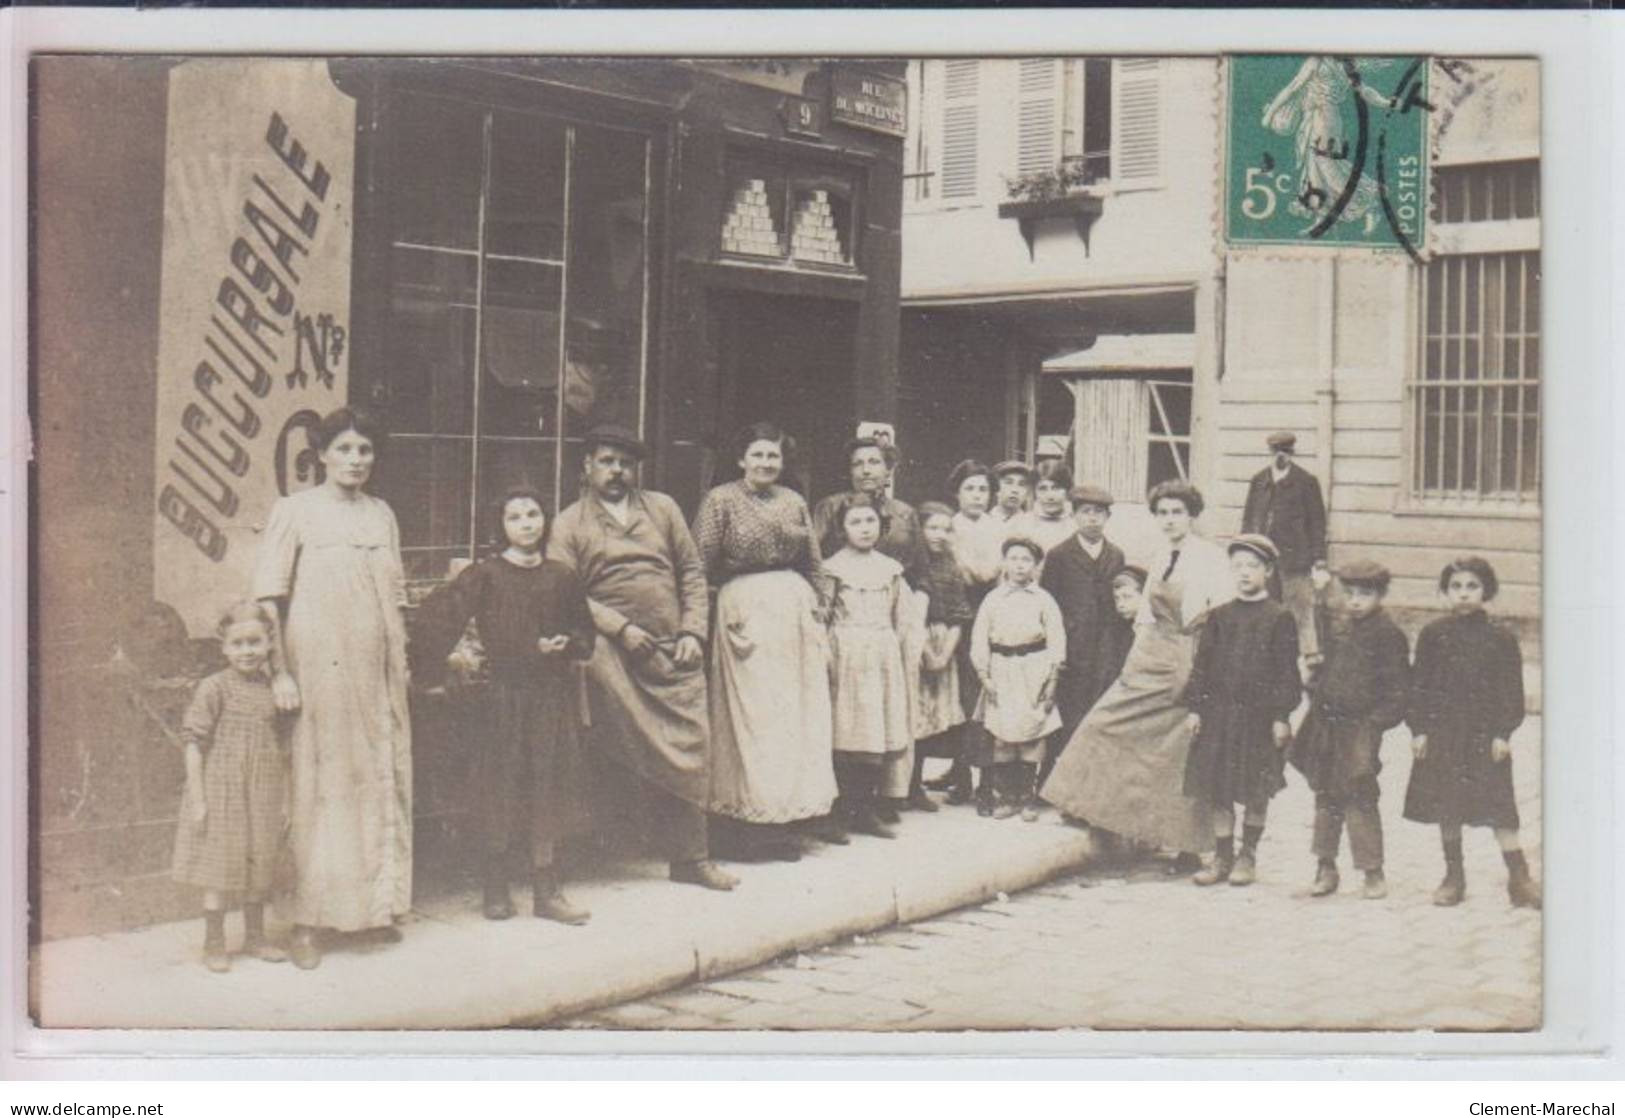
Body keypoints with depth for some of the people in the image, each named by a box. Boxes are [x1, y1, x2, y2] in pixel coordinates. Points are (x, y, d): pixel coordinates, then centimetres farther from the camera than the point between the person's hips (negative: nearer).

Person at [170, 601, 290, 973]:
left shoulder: (274, 690, 3)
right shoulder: (214, 688, -11)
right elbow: (195, 744, -10)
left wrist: (284, 800, 10)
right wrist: (197, 799, -13)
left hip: (262, 799, 5)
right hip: (221, 794, -5)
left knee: (259, 871, 15)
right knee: (219, 871, 3)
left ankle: (255, 937, 30)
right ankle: (214, 945, 15)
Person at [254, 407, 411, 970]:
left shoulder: (382, 514, 12)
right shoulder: (294, 511, -3)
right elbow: (268, 598, -6)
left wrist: (401, 664, 13)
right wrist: (279, 671, -13)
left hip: (377, 671, 5)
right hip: (318, 667, -5)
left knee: (382, 784, 9)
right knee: (318, 786, -3)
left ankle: (376, 905, 21)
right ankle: (307, 922, 3)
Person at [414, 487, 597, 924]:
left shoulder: (561, 577, 8)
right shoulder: (485, 575, -3)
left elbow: (585, 633, 15)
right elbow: (435, 615, -6)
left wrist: (565, 643, -5)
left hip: (552, 696, 3)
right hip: (504, 694, -3)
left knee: (544, 795, 6)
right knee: (500, 791, 1)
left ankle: (546, 891, 11)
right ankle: (495, 890, 12)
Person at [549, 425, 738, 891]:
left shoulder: (662, 508, 16)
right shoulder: (568, 525, 7)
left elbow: (692, 572, 14)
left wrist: (693, 631, 1)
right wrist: (620, 628, -13)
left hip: (675, 653, 3)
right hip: (615, 656, -3)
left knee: (692, 747, -2)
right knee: (647, 756, -6)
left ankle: (690, 856, 7)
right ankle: (689, 855, 2)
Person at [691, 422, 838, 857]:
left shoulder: (794, 502, 12)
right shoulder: (721, 500, -2)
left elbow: (812, 564, 16)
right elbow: (702, 565, -3)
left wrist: (814, 609, 9)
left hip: (796, 608, 5)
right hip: (745, 610, -5)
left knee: (804, 710, 7)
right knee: (755, 713, -2)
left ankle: (806, 805, 17)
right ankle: (760, 819, 4)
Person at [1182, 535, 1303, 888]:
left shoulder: (1279, 618, -2)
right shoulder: (1219, 616, 7)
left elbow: (1287, 671, -3)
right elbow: (1202, 663, 10)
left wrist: (1281, 716, -8)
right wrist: (1195, 707, 4)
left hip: (1259, 716, -3)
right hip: (1220, 713, 3)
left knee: (1256, 792, 4)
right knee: (1216, 789, 4)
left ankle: (1248, 856, 18)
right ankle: (1223, 856, 15)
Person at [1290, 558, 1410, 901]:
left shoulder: (1388, 635, -8)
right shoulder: (1336, 631, 10)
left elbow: (1399, 687, -8)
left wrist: (1379, 720, -14)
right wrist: (1316, 696, 9)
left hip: (1361, 729, -6)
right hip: (1327, 727, 6)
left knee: (1360, 799, -5)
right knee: (1326, 798, 12)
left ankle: (1373, 872, 6)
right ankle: (1325, 866, 21)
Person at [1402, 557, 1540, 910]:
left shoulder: (1501, 639, 1)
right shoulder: (1433, 635, 3)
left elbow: (1511, 690, 2)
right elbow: (1419, 684, 4)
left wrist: (1503, 733, -5)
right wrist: (1419, 729, -2)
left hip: (1486, 735, -2)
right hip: (1443, 732, 2)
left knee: (1498, 804, -5)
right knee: (1446, 806, 7)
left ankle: (1519, 879, 0)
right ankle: (1453, 877, 18)